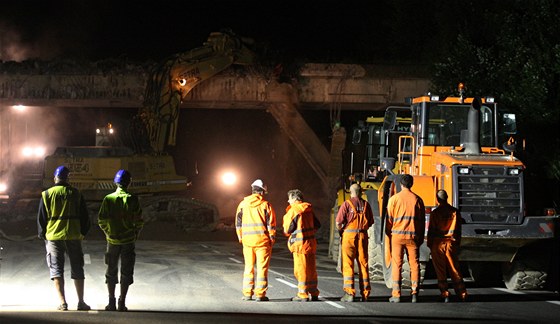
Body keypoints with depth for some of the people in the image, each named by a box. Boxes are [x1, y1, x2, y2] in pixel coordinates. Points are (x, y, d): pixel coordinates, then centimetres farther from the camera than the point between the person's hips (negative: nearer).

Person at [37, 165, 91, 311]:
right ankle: (81, 302, 7)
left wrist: (43, 234, 13)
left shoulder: (47, 194, 0)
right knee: (77, 269, 9)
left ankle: (62, 302, -6)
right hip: (73, 236, 1)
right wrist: (83, 232, 16)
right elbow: (84, 216, 6)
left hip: (53, 236, -1)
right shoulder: (76, 194, 4)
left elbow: (41, 217, 2)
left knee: (56, 269, 2)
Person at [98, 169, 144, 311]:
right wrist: (135, 235, 9)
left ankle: (111, 302, 10)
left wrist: (108, 233, 12)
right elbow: (139, 221, -8)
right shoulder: (132, 199, -7)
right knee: (126, 272, 5)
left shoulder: (108, 199, -3)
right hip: (128, 241, -1)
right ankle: (122, 303, 1)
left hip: (112, 240, 1)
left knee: (111, 271, 12)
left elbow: (101, 220, -4)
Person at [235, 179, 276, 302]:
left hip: (247, 240, 3)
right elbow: (271, 224, -5)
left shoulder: (243, 204, 6)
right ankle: (260, 294, -1)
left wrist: (241, 238, 17)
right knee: (262, 267, 1)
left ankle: (247, 293, 10)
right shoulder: (266, 205, -4)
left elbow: (238, 223, 9)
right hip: (262, 240, -3)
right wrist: (272, 239, 4)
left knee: (249, 267, 11)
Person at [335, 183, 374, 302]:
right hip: (363, 235, 3)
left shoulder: (347, 204, -4)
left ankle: (349, 293, -5)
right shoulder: (366, 205, 7)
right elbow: (371, 222, 10)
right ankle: (365, 293, 11)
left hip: (349, 235, -3)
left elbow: (338, 222, -8)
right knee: (363, 263, 9)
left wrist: (340, 230, 10)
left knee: (348, 264, 0)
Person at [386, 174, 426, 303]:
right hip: (413, 235, 1)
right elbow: (422, 220, 8)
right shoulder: (417, 199, 4)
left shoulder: (394, 199, -1)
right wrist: (421, 238, 16)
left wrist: (389, 234, 14)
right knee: (414, 264, 6)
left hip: (397, 235, -1)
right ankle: (414, 293, 2)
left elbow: (389, 219, 1)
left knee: (397, 265, 1)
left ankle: (396, 294, -2)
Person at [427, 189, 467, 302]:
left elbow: (431, 230, -4)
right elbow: (458, 230, 7)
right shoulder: (455, 212, 1)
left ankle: (444, 294, 0)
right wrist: (457, 244, 16)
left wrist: (429, 245, 6)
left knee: (440, 271, 3)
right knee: (454, 269, 9)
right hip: (451, 244, 3)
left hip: (438, 244, -3)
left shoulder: (435, 213, -7)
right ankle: (462, 294, 8)